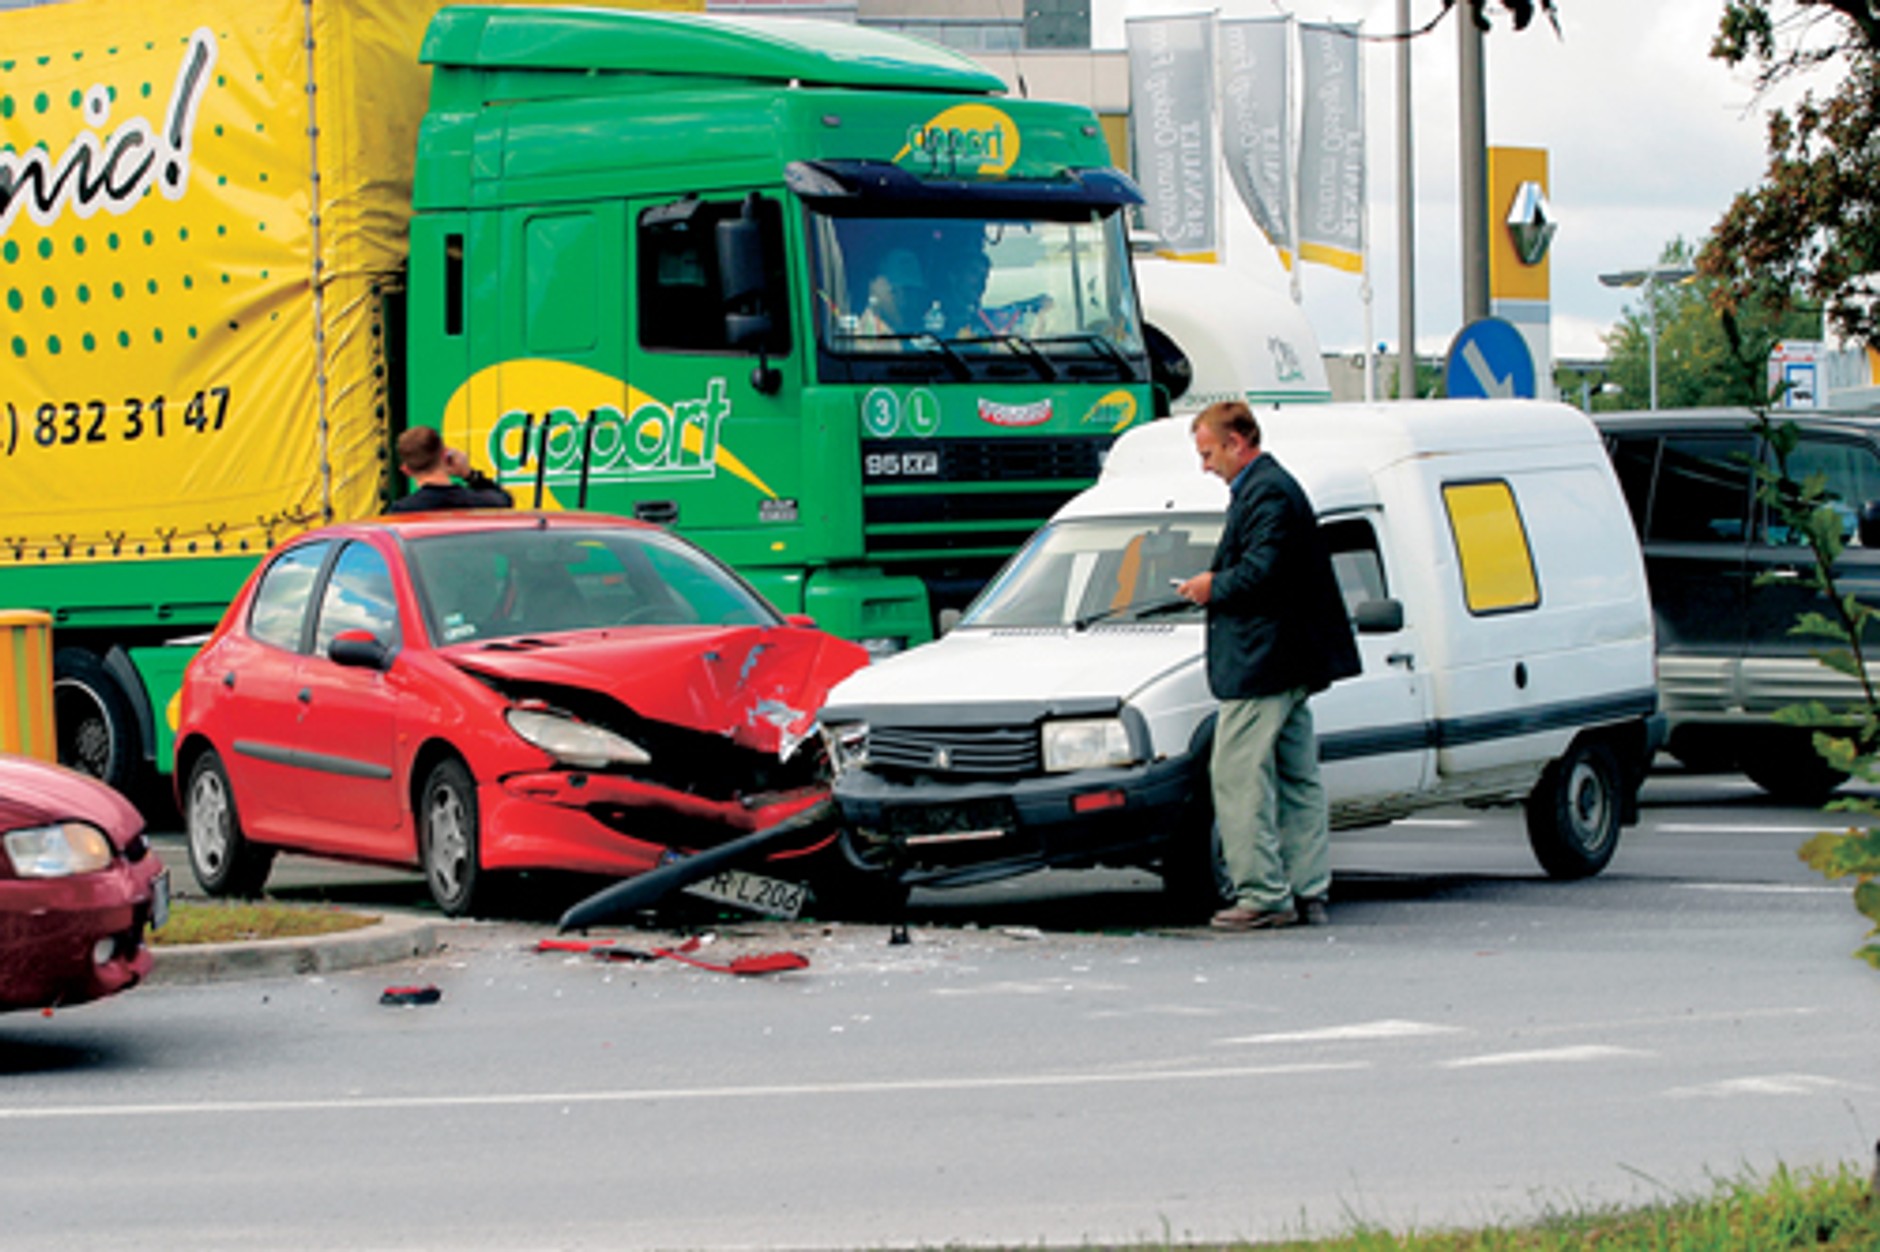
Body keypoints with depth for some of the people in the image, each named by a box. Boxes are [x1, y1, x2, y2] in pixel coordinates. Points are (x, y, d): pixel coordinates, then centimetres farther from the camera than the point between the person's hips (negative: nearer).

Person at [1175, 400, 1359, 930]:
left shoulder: (1267, 492, -13)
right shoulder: (1268, 487, 19)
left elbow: (1261, 572, -23)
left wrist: (1214, 587, -8)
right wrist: (1216, 584, 13)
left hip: (1260, 666, -11)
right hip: (1290, 666, 11)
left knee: (1239, 777, -10)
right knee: (1298, 781, 10)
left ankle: (1264, 895, -11)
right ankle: (1307, 893, 13)